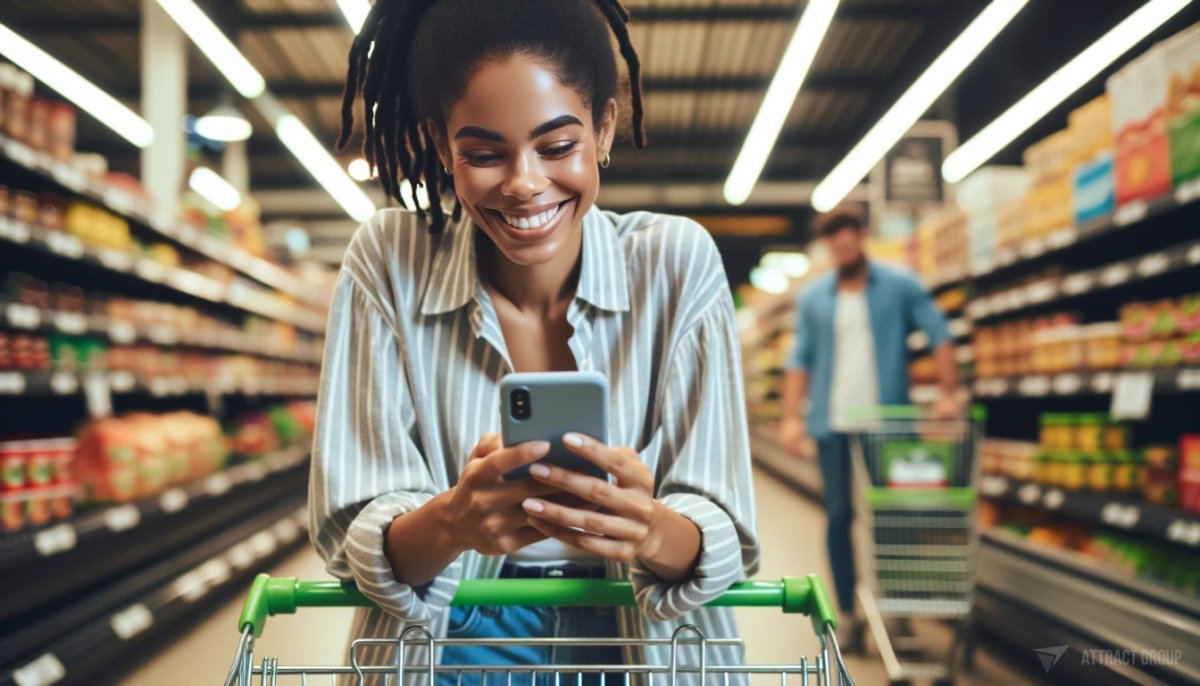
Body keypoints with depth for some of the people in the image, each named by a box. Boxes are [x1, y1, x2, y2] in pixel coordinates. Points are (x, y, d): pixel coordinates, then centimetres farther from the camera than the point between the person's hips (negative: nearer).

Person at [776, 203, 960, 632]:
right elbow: (800, 359, 6)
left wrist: (948, 394, -12)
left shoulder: (901, 287, 2)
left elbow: (939, 335, -1)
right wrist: (791, 417, -2)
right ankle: (846, 613, 13)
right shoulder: (812, 297, 8)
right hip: (832, 425, 2)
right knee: (838, 517, 4)